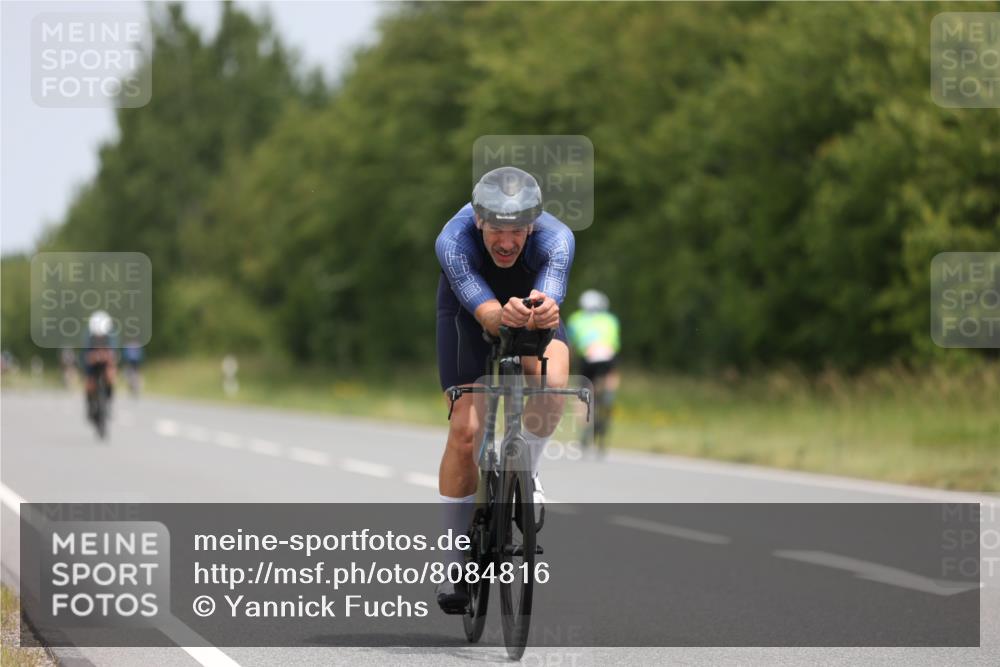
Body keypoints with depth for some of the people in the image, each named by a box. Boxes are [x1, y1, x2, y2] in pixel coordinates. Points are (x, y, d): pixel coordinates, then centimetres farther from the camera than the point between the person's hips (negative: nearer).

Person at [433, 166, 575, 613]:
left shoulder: (556, 238, -36)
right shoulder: (453, 241, -37)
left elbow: (551, 301, -51)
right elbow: (485, 312, -49)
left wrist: (544, 311, -76)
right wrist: (503, 317, -73)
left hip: (533, 309, 0)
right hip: (469, 310, 0)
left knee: (552, 379, -33)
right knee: (464, 431, -11)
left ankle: (524, 476, -6)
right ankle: (458, 565, 3)